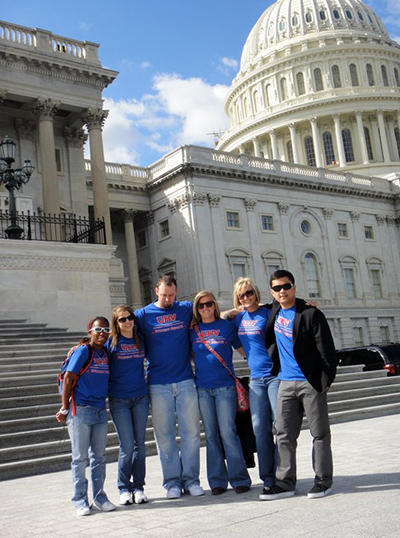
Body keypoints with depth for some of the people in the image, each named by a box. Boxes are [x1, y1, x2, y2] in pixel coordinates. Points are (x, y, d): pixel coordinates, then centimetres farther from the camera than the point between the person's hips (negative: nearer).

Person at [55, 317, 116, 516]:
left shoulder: (105, 353, 10)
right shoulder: (82, 351, -10)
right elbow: (68, 379, -10)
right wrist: (65, 408, -8)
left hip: (100, 410, 6)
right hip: (80, 410, -6)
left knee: (99, 456, 10)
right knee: (80, 457, 2)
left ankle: (99, 497, 20)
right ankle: (80, 500, 12)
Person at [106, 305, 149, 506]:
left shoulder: (140, 340, 6)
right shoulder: (111, 342, -4)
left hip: (140, 397, 3)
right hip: (119, 400, -3)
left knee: (140, 444, 6)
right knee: (127, 446, -3)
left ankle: (138, 487, 17)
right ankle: (124, 488, 13)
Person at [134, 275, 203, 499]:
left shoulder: (187, 309, 8)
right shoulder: (143, 315, 4)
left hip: (185, 381, 1)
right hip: (158, 384, -1)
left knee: (191, 432, 3)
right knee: (165, 434, 3)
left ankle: (190, 479, 14)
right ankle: (172, 481, 14)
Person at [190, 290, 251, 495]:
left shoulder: (226, 326, 2)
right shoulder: (193, 331, 9)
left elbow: (243, 349, 7)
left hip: (225, 387, -3)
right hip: (202, 388, 3)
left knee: (228, 433, -5)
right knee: (211, 435, 7)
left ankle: (239, 479, 6)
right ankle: (217, 481, 15)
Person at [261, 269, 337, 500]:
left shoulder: (311, 314, -9)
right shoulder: (275, 311, 9)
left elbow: (326, 349, -10)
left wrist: (327, 379, -13)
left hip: (310, 382, -6)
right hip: (286, 383, 6)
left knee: (319, 432, 5)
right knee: (284, 434, 6)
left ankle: (324, 480, 16)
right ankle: (285, 483, 14)